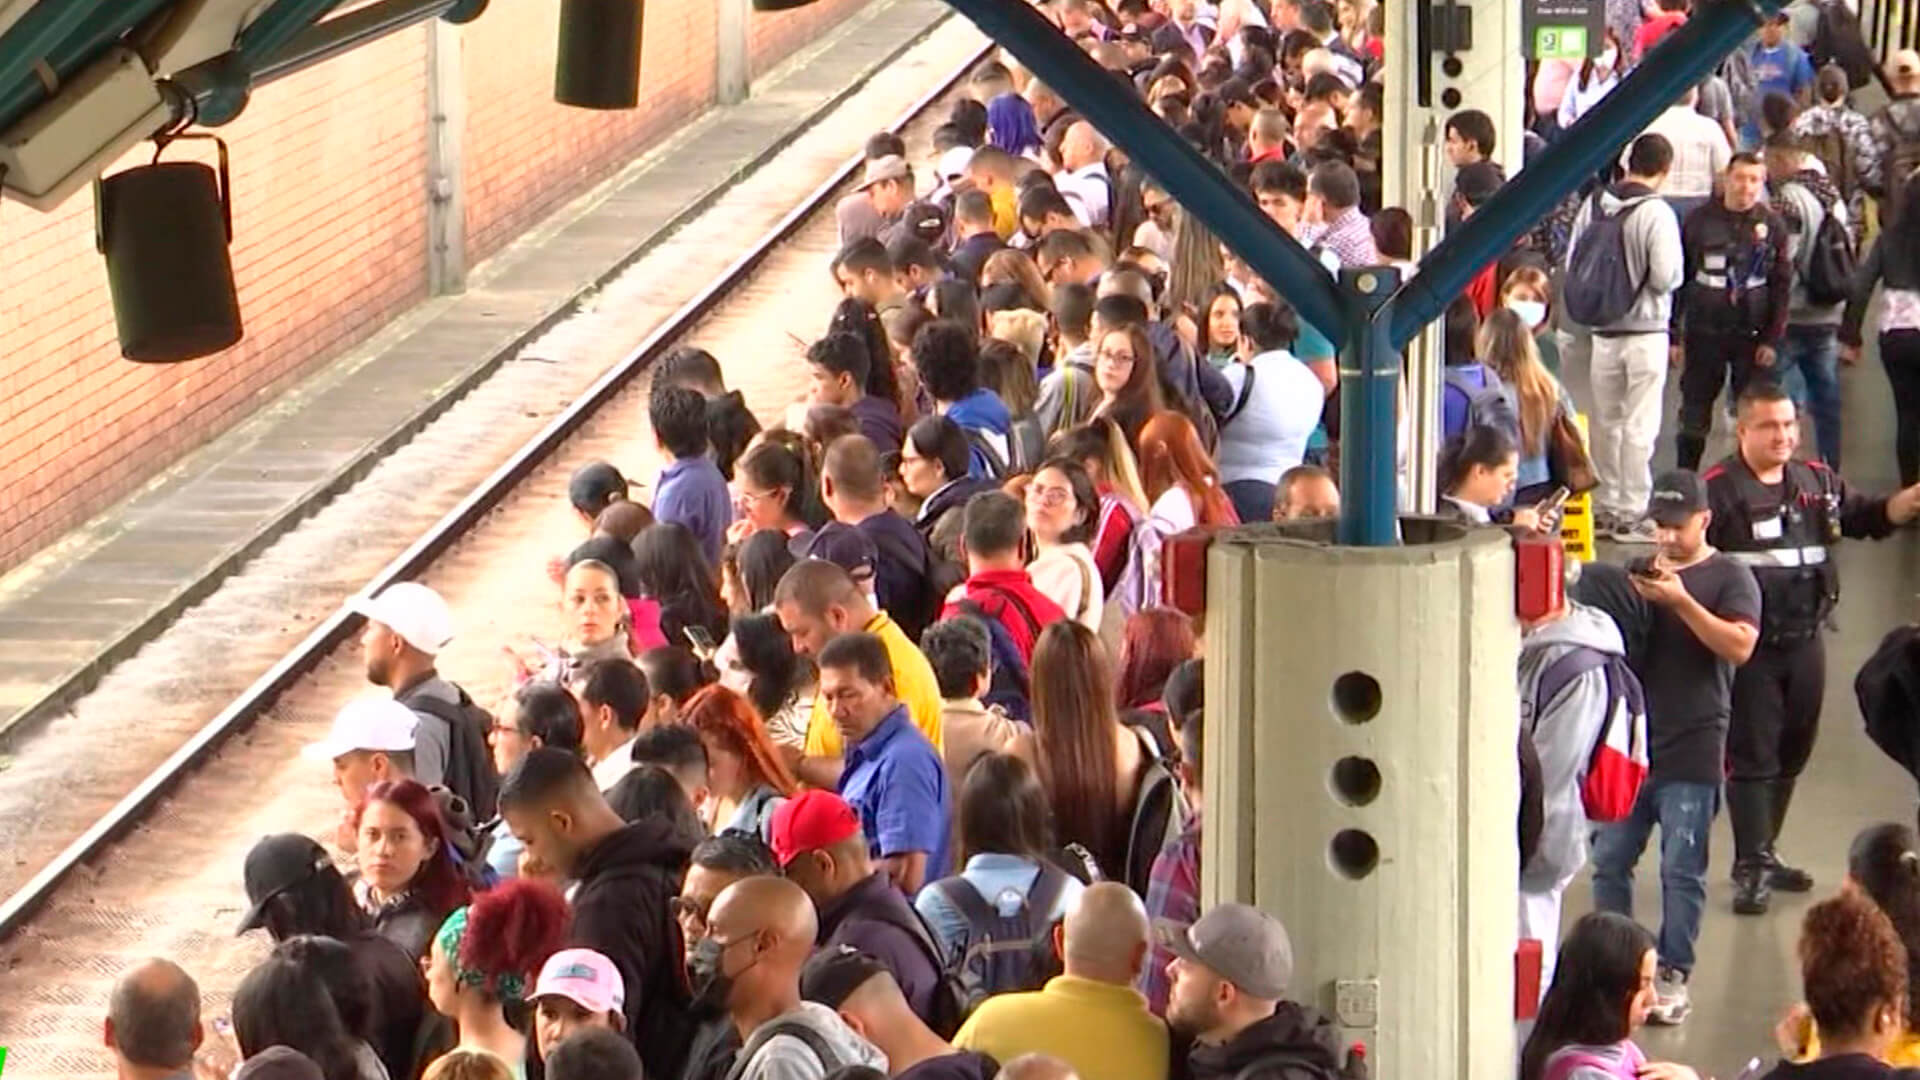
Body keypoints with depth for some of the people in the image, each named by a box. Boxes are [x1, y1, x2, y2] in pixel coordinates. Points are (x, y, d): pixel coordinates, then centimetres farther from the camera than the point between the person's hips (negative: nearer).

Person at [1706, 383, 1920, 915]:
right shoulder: (1719, 490, -12)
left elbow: (1869, 517, 16)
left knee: (1791, 755, 15)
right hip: (1750, 646, -7)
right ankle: (1751, 866, 1)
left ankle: (1763, 854, 29)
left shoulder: (1817, 482, 8)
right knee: (1751, 757, -4)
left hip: (1805, 638, 7)